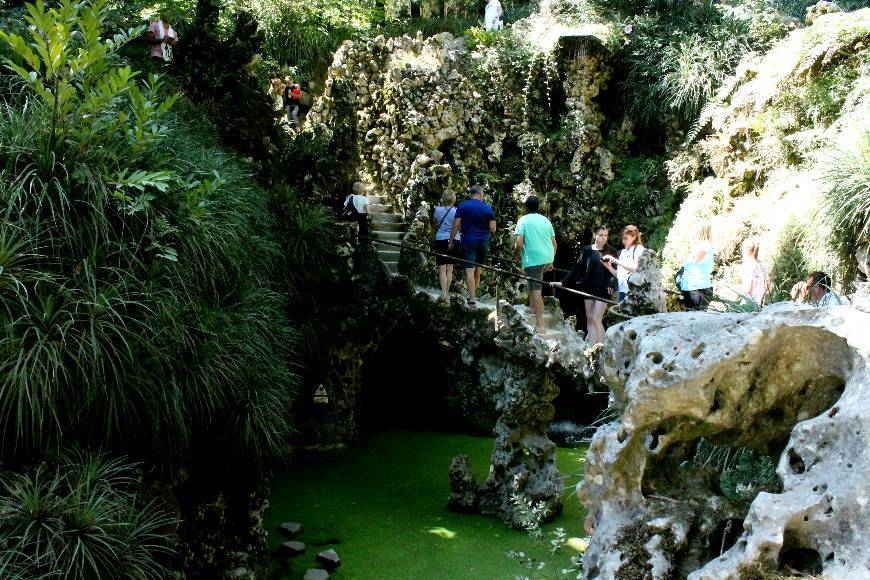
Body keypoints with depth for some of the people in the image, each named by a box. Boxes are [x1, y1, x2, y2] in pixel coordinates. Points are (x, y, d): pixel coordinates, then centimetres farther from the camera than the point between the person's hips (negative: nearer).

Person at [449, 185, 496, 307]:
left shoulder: (462, 206, -4)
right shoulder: (487, 208, -1)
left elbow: (456, 226, -8)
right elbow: (493, 229, -2)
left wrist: (451, 241, 0)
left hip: (468, 242, -2)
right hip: (483, 242, 2)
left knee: (469, 270, -5)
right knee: (478, 269, 20)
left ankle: (472, 300, -10)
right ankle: (474, 293, 31)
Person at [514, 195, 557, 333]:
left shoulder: (523, 220, -2)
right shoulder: (545, 220, 14)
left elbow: (519, 243, -13)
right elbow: (554, 244, 16)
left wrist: (518, 255, 6)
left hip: (533, 260, -6)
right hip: (548, 259, 6)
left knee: (536, 291, -7)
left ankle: (540, 325, -11)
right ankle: (533, 307, 33)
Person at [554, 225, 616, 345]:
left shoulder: (610, 252, 2)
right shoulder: (587, 250, 5)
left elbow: (616, 272, 3)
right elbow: (577, 268, 5)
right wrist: (563, 282, 0)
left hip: (603, 290, -3)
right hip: (589, 288, 3)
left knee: (596, 319, -10)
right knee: (590, 319, 4)